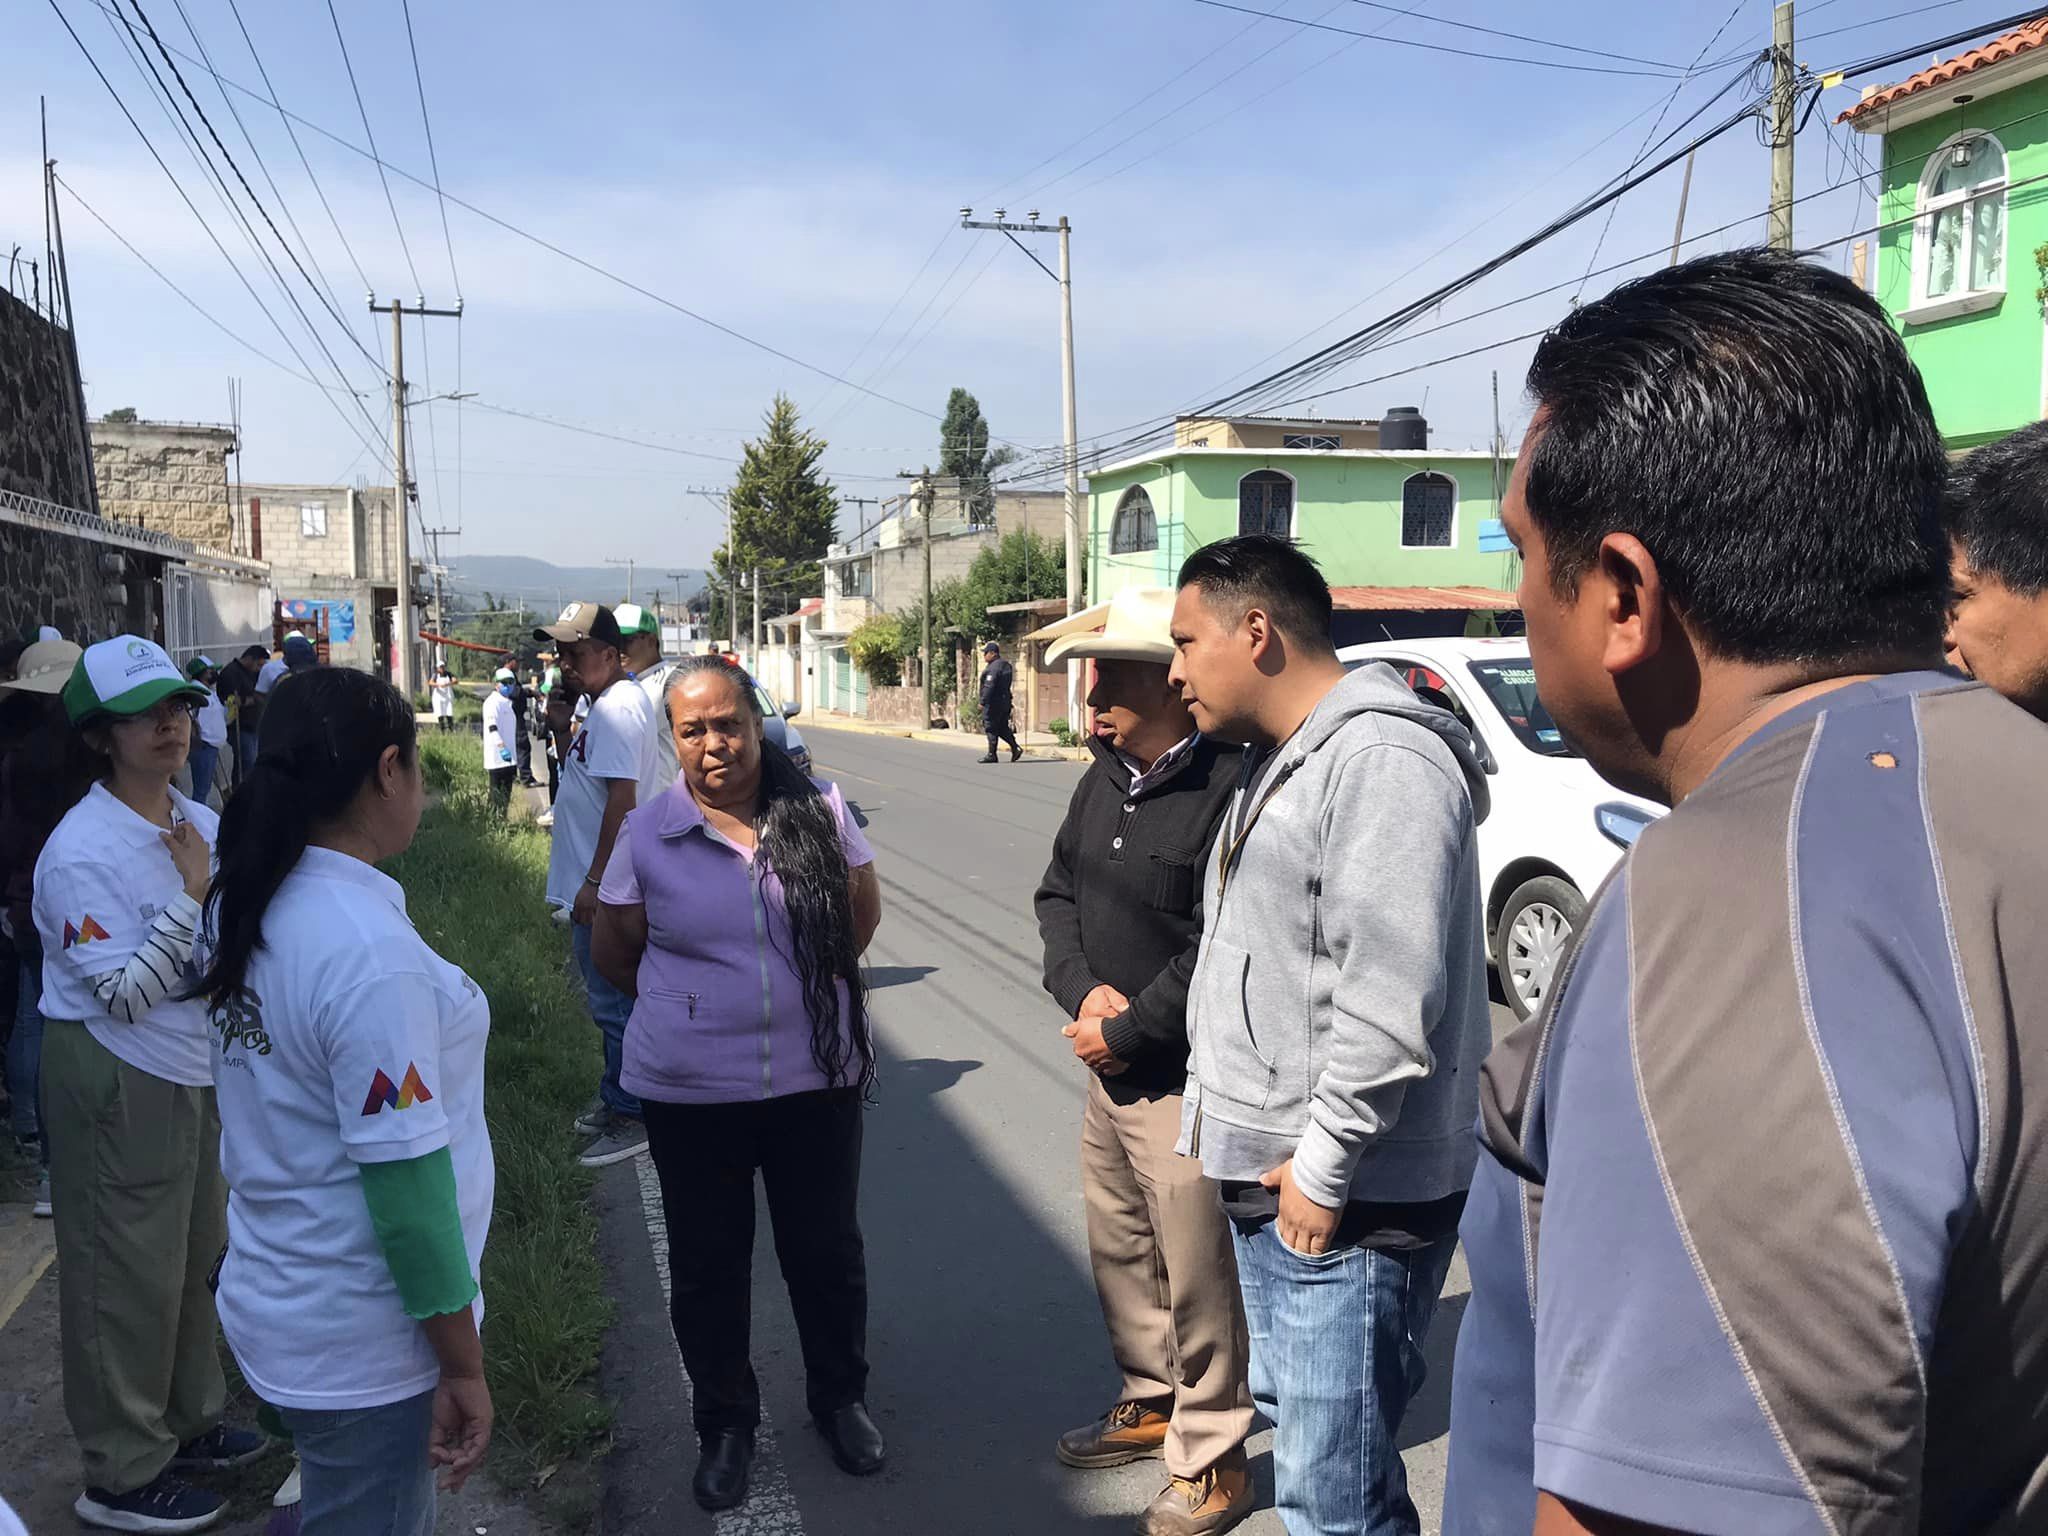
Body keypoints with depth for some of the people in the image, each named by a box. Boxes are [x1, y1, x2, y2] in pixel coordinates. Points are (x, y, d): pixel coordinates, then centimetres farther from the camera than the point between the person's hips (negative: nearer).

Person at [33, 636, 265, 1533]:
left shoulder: (202, 824, 1)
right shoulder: (80, 852, -21)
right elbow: (125, 994, -22)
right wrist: (191, 896, -22)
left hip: (197, 1071, 8)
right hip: (116, 1082, -7)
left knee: (194, 1253, 20)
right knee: (127, 1273, 5)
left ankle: (188, 1421, 40)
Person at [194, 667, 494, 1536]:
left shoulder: (245, 908, 0)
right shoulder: (369, 949, -27)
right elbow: (406, 1182, -24)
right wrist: (464, 1368, -15)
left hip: (275, 1298, 8)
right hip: (363, 1344, -8)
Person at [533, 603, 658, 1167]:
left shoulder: (615, 709, -19)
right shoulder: (608, 705, 14)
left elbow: (621, 800, -25)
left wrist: (594, 881, -24)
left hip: (604, 889, -11)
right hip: (598, 885, 11)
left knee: (613, 1002, -2)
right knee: (611, 999, 20)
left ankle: (630, 1118, 7)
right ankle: (615, 1098, 32)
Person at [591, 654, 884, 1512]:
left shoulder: (819, 811, -6)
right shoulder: (648, 833, -7)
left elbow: (863, 911, 8)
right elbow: (614, 951, 5)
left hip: (816, 1081, 1)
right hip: (692, 1092, 0)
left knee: (827, 1253, 16)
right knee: (707, 1267, 15)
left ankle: (839, 1399, 40)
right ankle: (724, 1424, 36)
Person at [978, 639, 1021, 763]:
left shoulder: (993, 667, -17)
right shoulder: (1005, 665, 14)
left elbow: (989, 686, -22)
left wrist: (982, 702, -20)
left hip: (993, 702, -9)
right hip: (1005, 701, 10)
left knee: (991, 728, -2)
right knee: (1003, 728, 15)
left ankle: (991, 755, 1)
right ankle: (1015, 748, 5)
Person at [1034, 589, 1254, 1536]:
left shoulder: (1226, 787, -21)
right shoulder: (1103, 778, 8)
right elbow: (1058, 893, 14)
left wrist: (1126, 1034, -14)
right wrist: (1083, 988, -4)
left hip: (1185, 1080, -8)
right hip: (1109, 1068, 9)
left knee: (1197, 1277, 4)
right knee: (1119, 1252, 22)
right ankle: (1150, 1403, 43)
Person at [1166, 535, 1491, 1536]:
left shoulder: (1381, 759, -18)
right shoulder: (1276, 762, 15)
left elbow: (1389, 1001, -25)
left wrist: (1322, 1169, -20)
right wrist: (1215, 1107, 15)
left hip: (1345, 1200, -10)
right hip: (1268, 1175, 10)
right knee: (1294, 1418, 23)